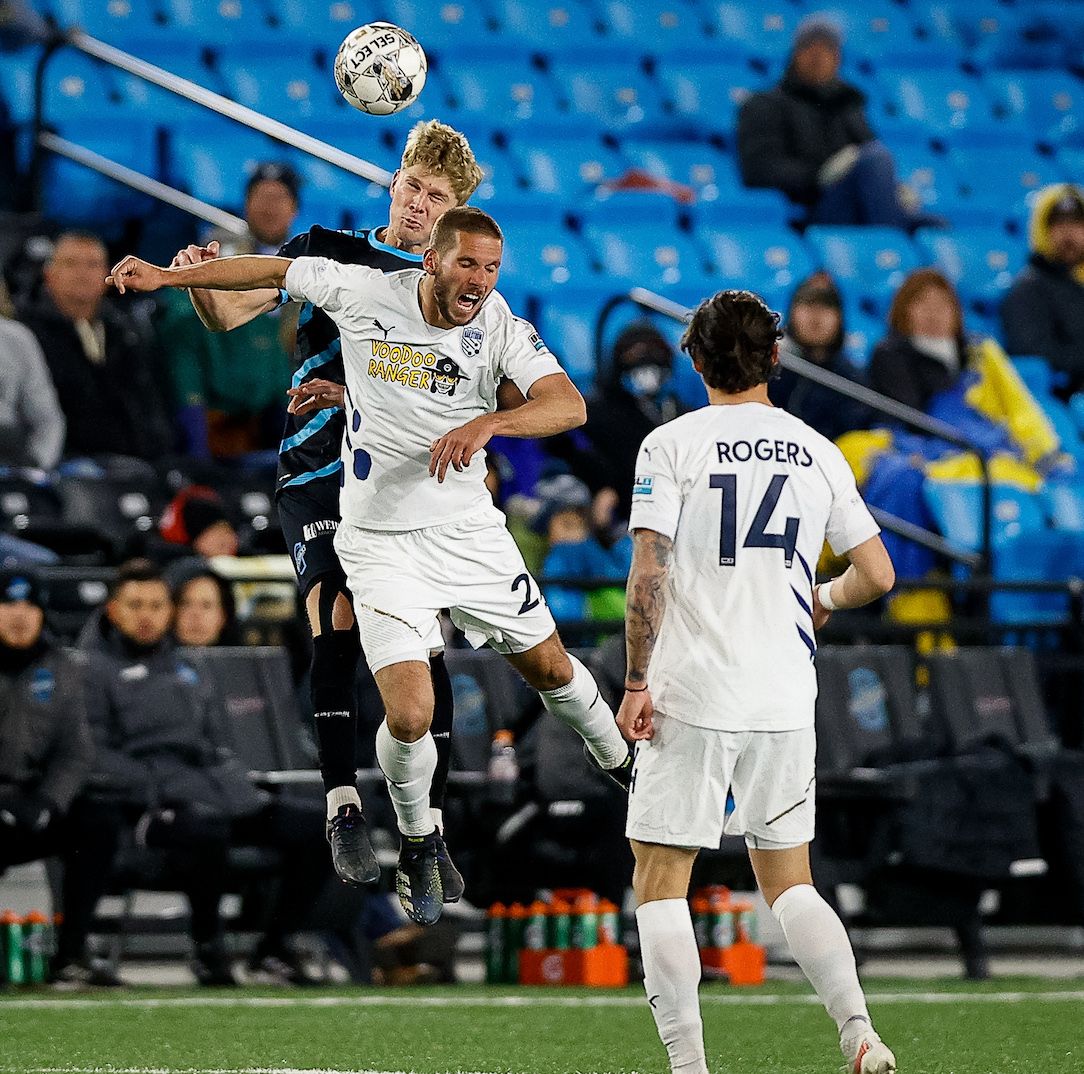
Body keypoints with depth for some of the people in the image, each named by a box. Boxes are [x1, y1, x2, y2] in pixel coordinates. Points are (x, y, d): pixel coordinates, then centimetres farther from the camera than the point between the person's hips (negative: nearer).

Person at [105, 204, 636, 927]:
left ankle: (626, 767, 48)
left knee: (550, 669, 16)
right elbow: (276, 271, 6)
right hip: (381, 539, -1)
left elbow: (568, 405, -27)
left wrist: (487, 424, -44)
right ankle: (419, 843, 14)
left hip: (470, 530, 1)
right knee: (409, 717, -15)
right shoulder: (362, 292, -12)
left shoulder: (503, 329, -13)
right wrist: (166, 276, 11)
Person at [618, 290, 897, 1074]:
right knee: (788, 882, 14)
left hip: (691, 695, -4)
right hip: (786, 700, 4)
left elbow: (648, 576, -12)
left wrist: (636, 684, -7)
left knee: (661, 885, 4)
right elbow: (877, 575, 7)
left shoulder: (671, 446, -4)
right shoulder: (818, 452, 7)